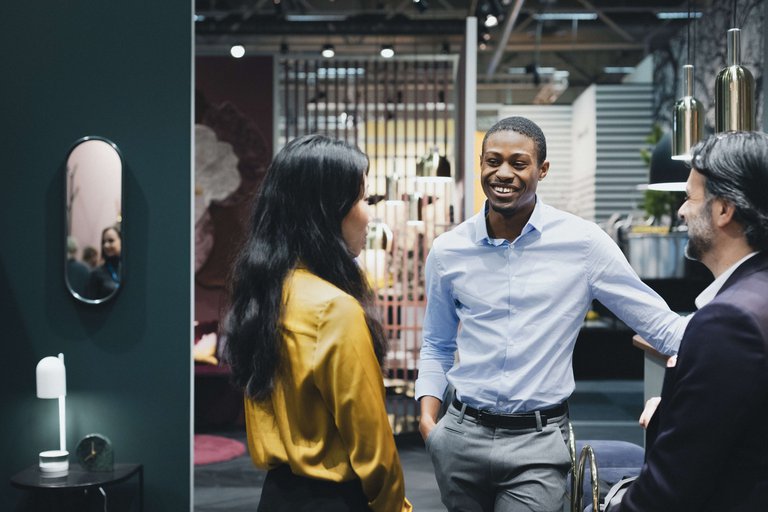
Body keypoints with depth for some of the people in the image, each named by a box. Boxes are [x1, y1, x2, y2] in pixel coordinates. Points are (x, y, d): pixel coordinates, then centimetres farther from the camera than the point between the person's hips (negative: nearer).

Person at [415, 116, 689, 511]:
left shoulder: (583, 242, -7)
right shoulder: (447, 251, 1)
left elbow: (661, 325, -4)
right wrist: (428, 419, 1)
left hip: (537, 445, -3)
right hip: (461, 436, 3)